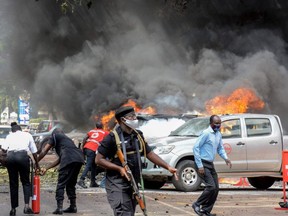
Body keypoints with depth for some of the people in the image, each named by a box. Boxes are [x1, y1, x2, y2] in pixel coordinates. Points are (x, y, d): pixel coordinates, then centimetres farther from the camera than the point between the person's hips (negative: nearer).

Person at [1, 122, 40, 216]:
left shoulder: (9, 136, 25)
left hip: (10, 156, 1)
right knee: (26, 182, 7)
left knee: (13, 183, 10)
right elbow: (34, 152, 24)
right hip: (23, 155, -1)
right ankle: (26, 206, -11)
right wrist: (37, 164, 34)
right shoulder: (27, 135, 25)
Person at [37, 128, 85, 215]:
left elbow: (44, 151, 15)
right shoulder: (67, 139, 39)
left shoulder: (54, 136, 21)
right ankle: (73, 207, 23)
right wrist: (46, 168, 37)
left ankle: (59, 208, -9)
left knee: (61, 184, -2)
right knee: (71, 184, 21)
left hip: (69, 159, -7)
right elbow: (59, 160, 36)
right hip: (79, 159, 7)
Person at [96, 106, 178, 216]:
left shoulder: (138, 135, 11)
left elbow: (150, 154, 16)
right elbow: (99, 160, -9)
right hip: (117, 185, -7)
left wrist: (168, 167, 7)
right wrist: (119, 168, -19)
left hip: (133, 184, 7)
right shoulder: (113, 137, -10)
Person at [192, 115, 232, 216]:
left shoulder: (219, 135, 8)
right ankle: (197, 205, 2)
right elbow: (195, 148, -18)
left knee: (216, 188, 6)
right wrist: (199, 166, -20)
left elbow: (220, 148, 20)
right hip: (203, 164, -8)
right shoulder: (206, 133, -16)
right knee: (211, 187, -15)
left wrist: (226, 158, -1)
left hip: (210, 164, 8)